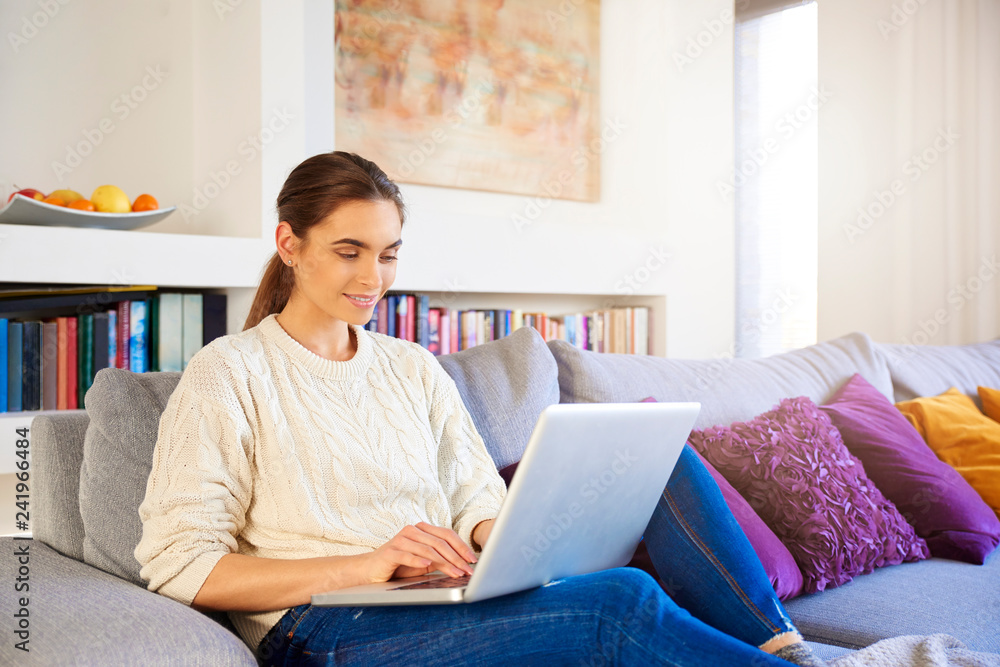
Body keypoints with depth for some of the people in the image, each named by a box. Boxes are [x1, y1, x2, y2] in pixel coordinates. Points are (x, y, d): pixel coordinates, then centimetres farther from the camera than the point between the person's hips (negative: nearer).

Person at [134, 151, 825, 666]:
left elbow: (478, 505, 14)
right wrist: (364, 566, -19)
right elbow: (178, 564, -8)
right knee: (621, 601, -30)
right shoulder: (228, 374, 0)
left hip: (450, 606, 6)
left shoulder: (416, 369, 18)